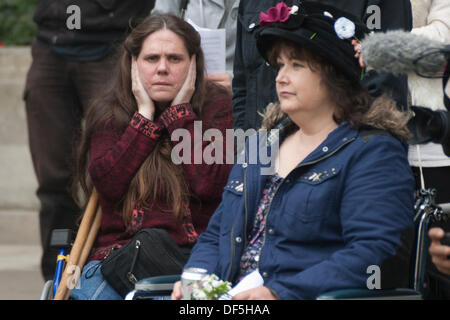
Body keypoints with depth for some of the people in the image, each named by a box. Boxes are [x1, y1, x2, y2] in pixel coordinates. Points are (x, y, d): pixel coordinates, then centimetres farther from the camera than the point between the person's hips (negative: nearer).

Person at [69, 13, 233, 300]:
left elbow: (209, 185, -10)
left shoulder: (217, 105, 6)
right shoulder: (109, 112, 12)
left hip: (194, 253, -2)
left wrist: (180, 112, -4)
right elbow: (107, 184, -7)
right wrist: (144, 114, -2)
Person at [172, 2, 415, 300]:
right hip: (232, 296, 8)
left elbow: (373, 253, -14)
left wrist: (281, 292, -23)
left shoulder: (373, 153, 0)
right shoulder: (261, 145, 24)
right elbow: (214, 238, 26)